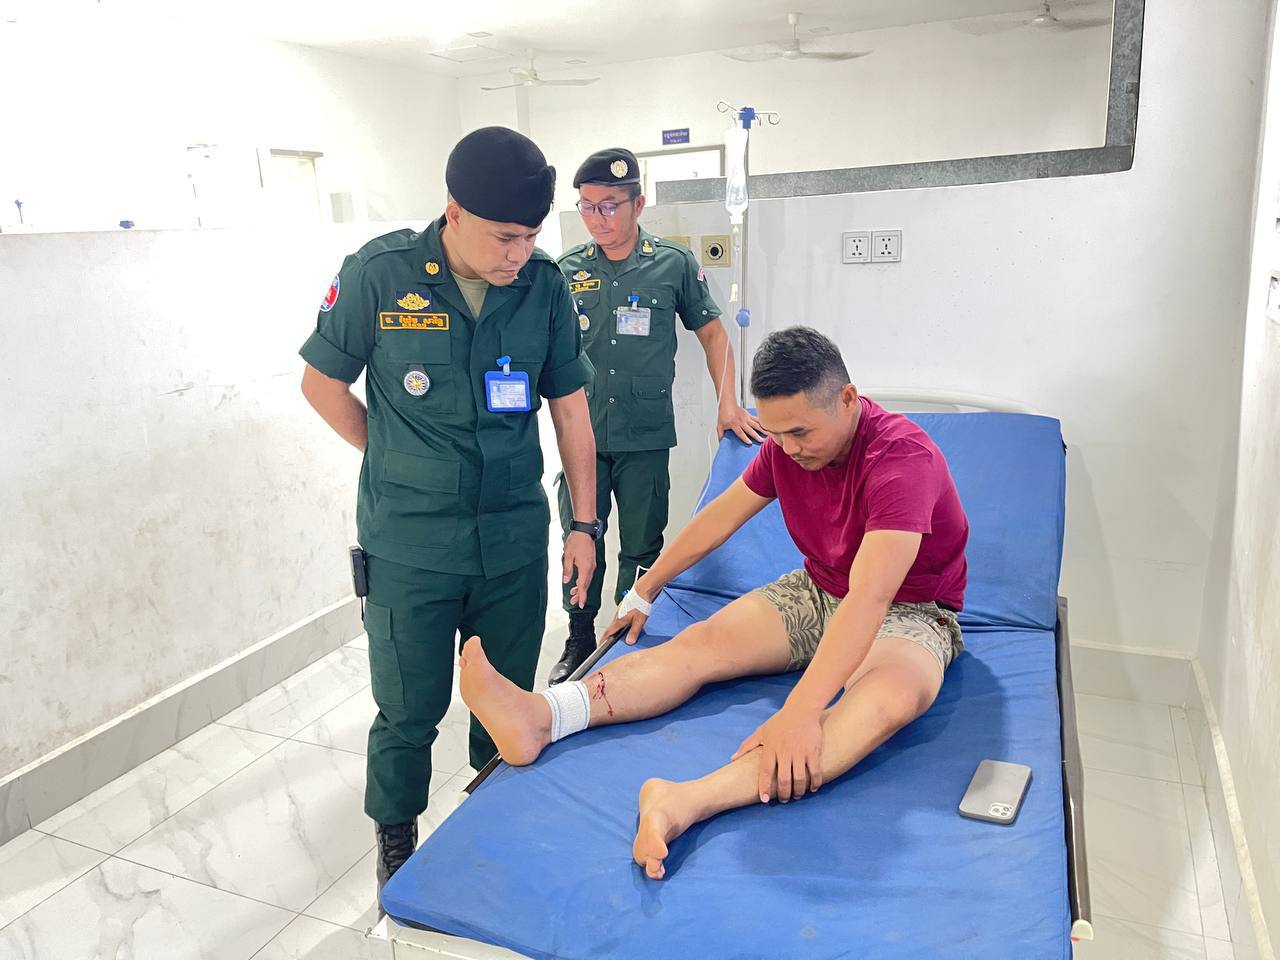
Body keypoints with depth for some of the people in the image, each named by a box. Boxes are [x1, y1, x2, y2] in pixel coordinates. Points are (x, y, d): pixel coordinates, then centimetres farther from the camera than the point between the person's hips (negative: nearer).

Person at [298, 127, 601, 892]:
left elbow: (570, 407, 3)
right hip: (410, 545, -2)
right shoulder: (379, 274, -11)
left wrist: (585, 522, 3)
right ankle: (397, 843, 37)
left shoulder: (544, 286, -3)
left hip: (515, 537, 3)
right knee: (410, 711, 10)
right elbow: (323, 384, 2)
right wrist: (400, 465, 2)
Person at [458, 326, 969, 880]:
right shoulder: (787, 444, -5)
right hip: (816, 591, 6)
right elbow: (720, 517, 7)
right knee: (700, 642, -18)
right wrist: (645, 591, 11)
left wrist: (800, 714, -49)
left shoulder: (903, 457, -28)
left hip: (911, 611, -6)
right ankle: (538, 719, -36)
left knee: (894, 694, -40)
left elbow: (869, 599, -40)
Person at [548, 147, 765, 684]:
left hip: (645, 437, -1)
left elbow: (712, 335, 6)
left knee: (641, 549, 9)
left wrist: (728, 405, -4)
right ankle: (580, 643, 27)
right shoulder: (568, 270, 4)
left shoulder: (674, 264, -1)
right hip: (582, 433, 2)